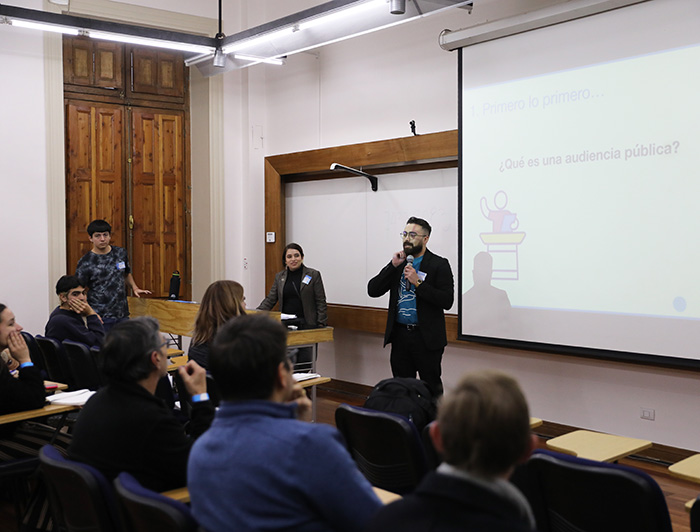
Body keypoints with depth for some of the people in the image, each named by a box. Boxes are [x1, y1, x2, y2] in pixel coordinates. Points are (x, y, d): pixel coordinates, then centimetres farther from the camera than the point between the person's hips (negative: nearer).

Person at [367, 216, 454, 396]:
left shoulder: (439, 265, -3)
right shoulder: (398, 263, 11)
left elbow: (447, 301, -14)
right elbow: (372, 290, 4)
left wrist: (418, 283, -18)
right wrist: (393, 266, -6)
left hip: (426, 338, -5)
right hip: (400, 336, 5)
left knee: (431, 388, 0)